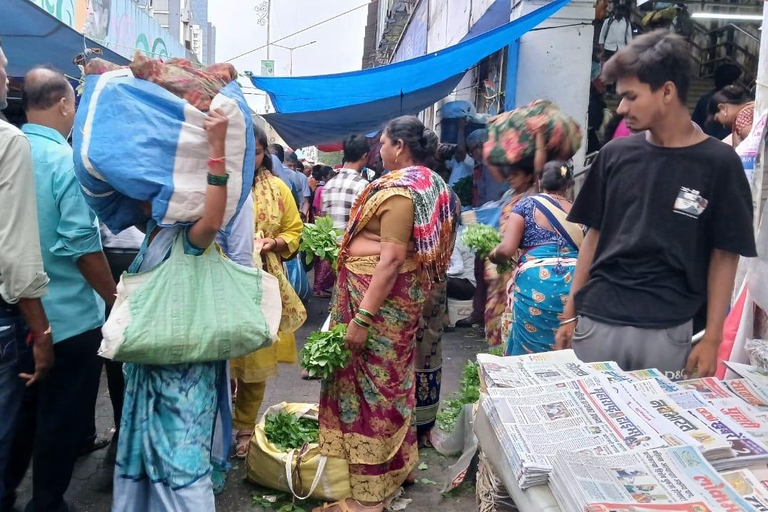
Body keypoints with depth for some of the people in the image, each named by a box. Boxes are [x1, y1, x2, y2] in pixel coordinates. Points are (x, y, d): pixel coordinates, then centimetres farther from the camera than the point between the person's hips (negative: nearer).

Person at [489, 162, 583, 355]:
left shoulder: (526, 204, 7)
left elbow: (507, 249, -2)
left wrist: (493, 255, 19)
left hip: (536, 283, -3)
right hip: (574, 282, 3)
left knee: (530, 349, 9)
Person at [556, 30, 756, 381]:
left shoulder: (719, 164, -4)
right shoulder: (616, 155, 3)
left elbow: (724, 257, 0)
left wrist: (712, 338, -4)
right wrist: (570, 313, 7)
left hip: (666, 331, -2)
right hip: (595, 321, 2)